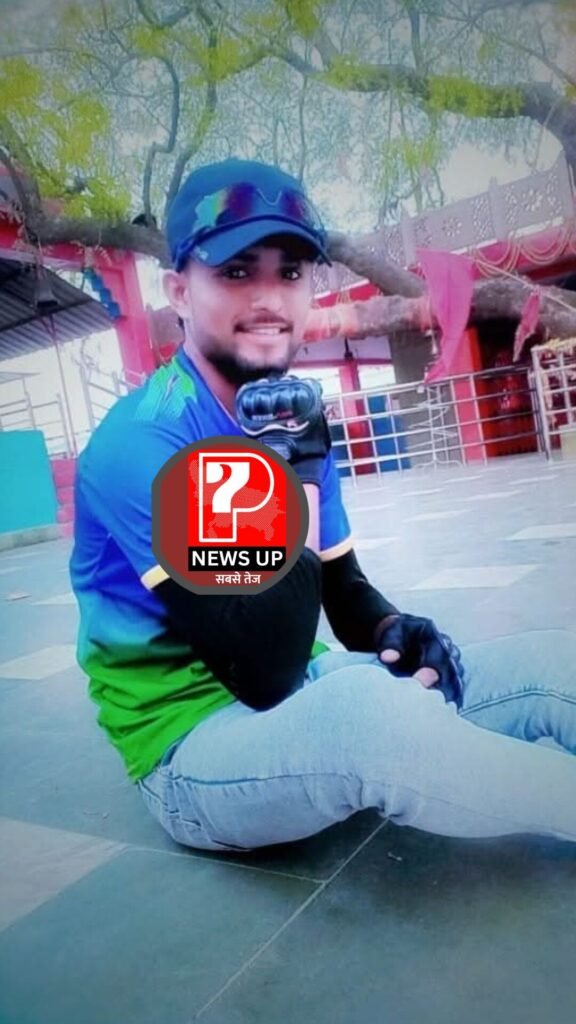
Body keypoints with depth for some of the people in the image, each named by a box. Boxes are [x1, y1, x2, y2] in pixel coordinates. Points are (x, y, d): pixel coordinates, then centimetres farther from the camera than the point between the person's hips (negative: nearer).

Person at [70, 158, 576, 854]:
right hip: (194, 752, -6)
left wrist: (397, 633, -11)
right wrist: (296, 477, -27)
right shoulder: (141, 444, -21)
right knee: (371, 706, -37)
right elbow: (264, 677, -26)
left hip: (306, 702, 7)